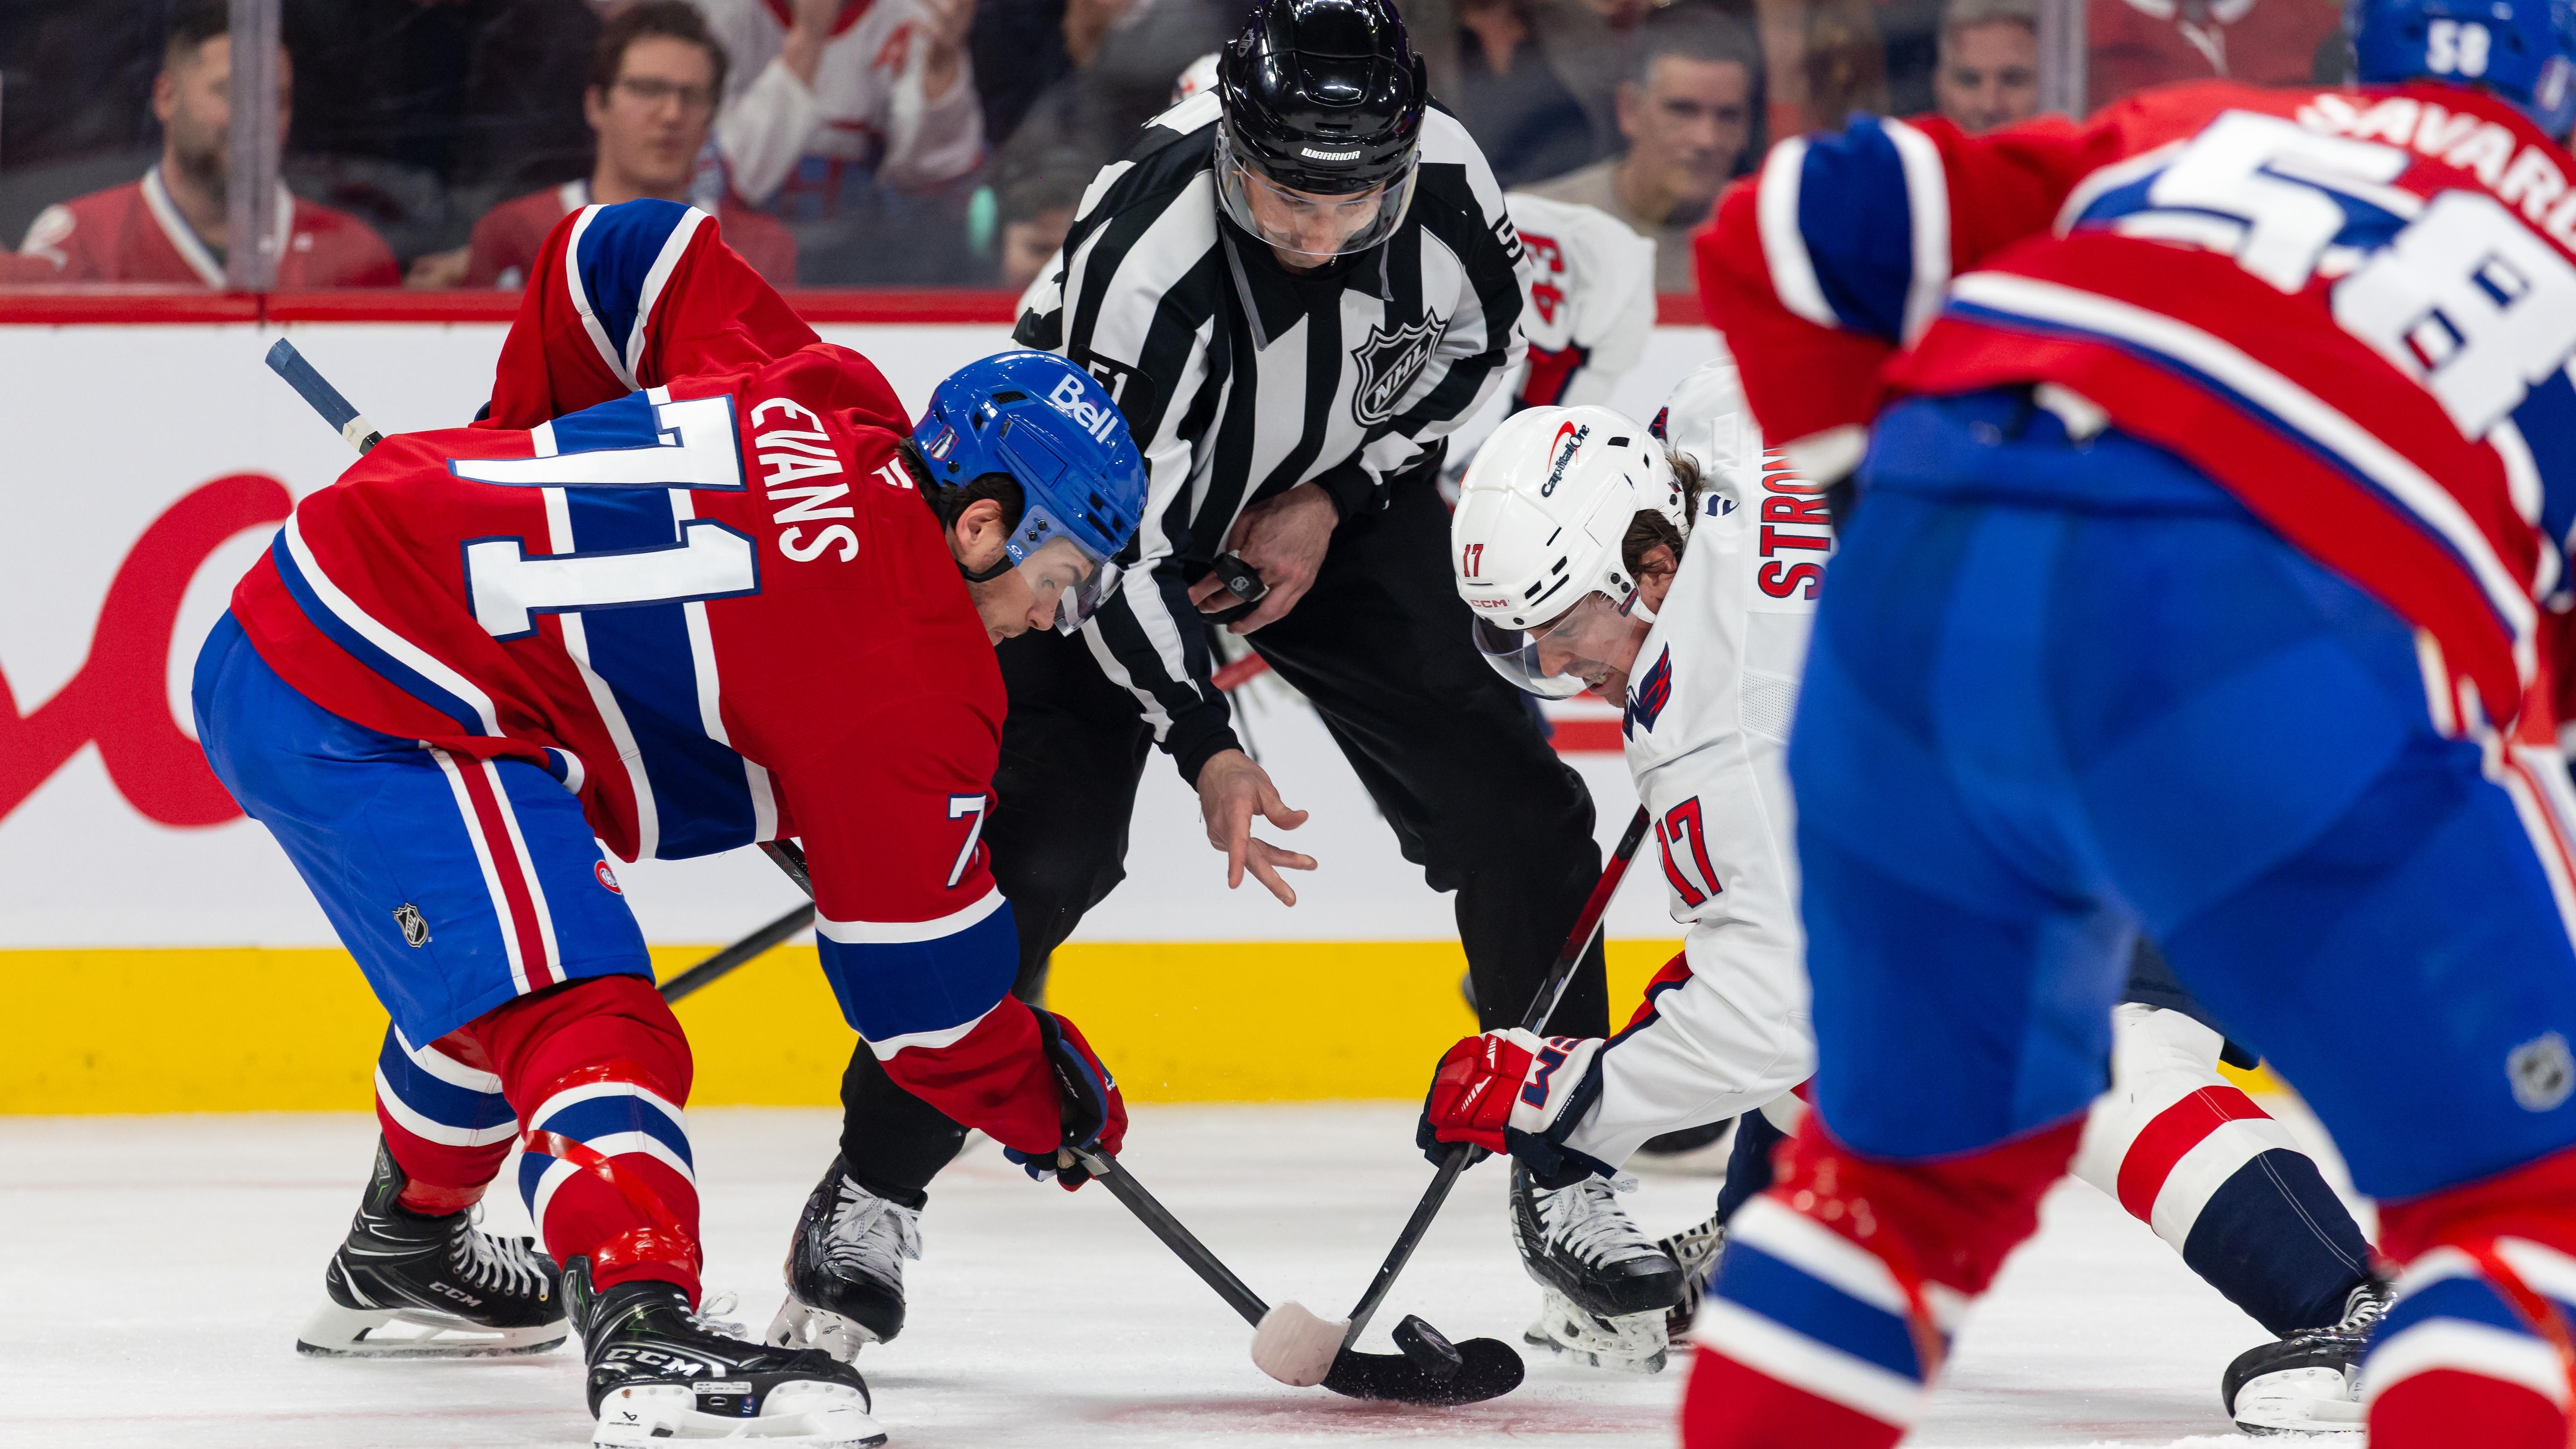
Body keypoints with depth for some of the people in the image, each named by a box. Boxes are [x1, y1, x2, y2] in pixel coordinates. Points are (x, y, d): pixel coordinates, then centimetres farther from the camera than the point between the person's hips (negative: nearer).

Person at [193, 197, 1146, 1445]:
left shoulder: (828, 405, 9)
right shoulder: (912, 680, -13)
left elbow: (619, 255, 24)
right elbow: (922, 991, -5)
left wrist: (528, 452, 37)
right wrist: (1056, 1106, 12)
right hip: (380, 724, -10)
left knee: (494, 964, 32)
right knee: (580, 1012, -21)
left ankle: (402, 1259, 52)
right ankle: (643, 1335, -41)